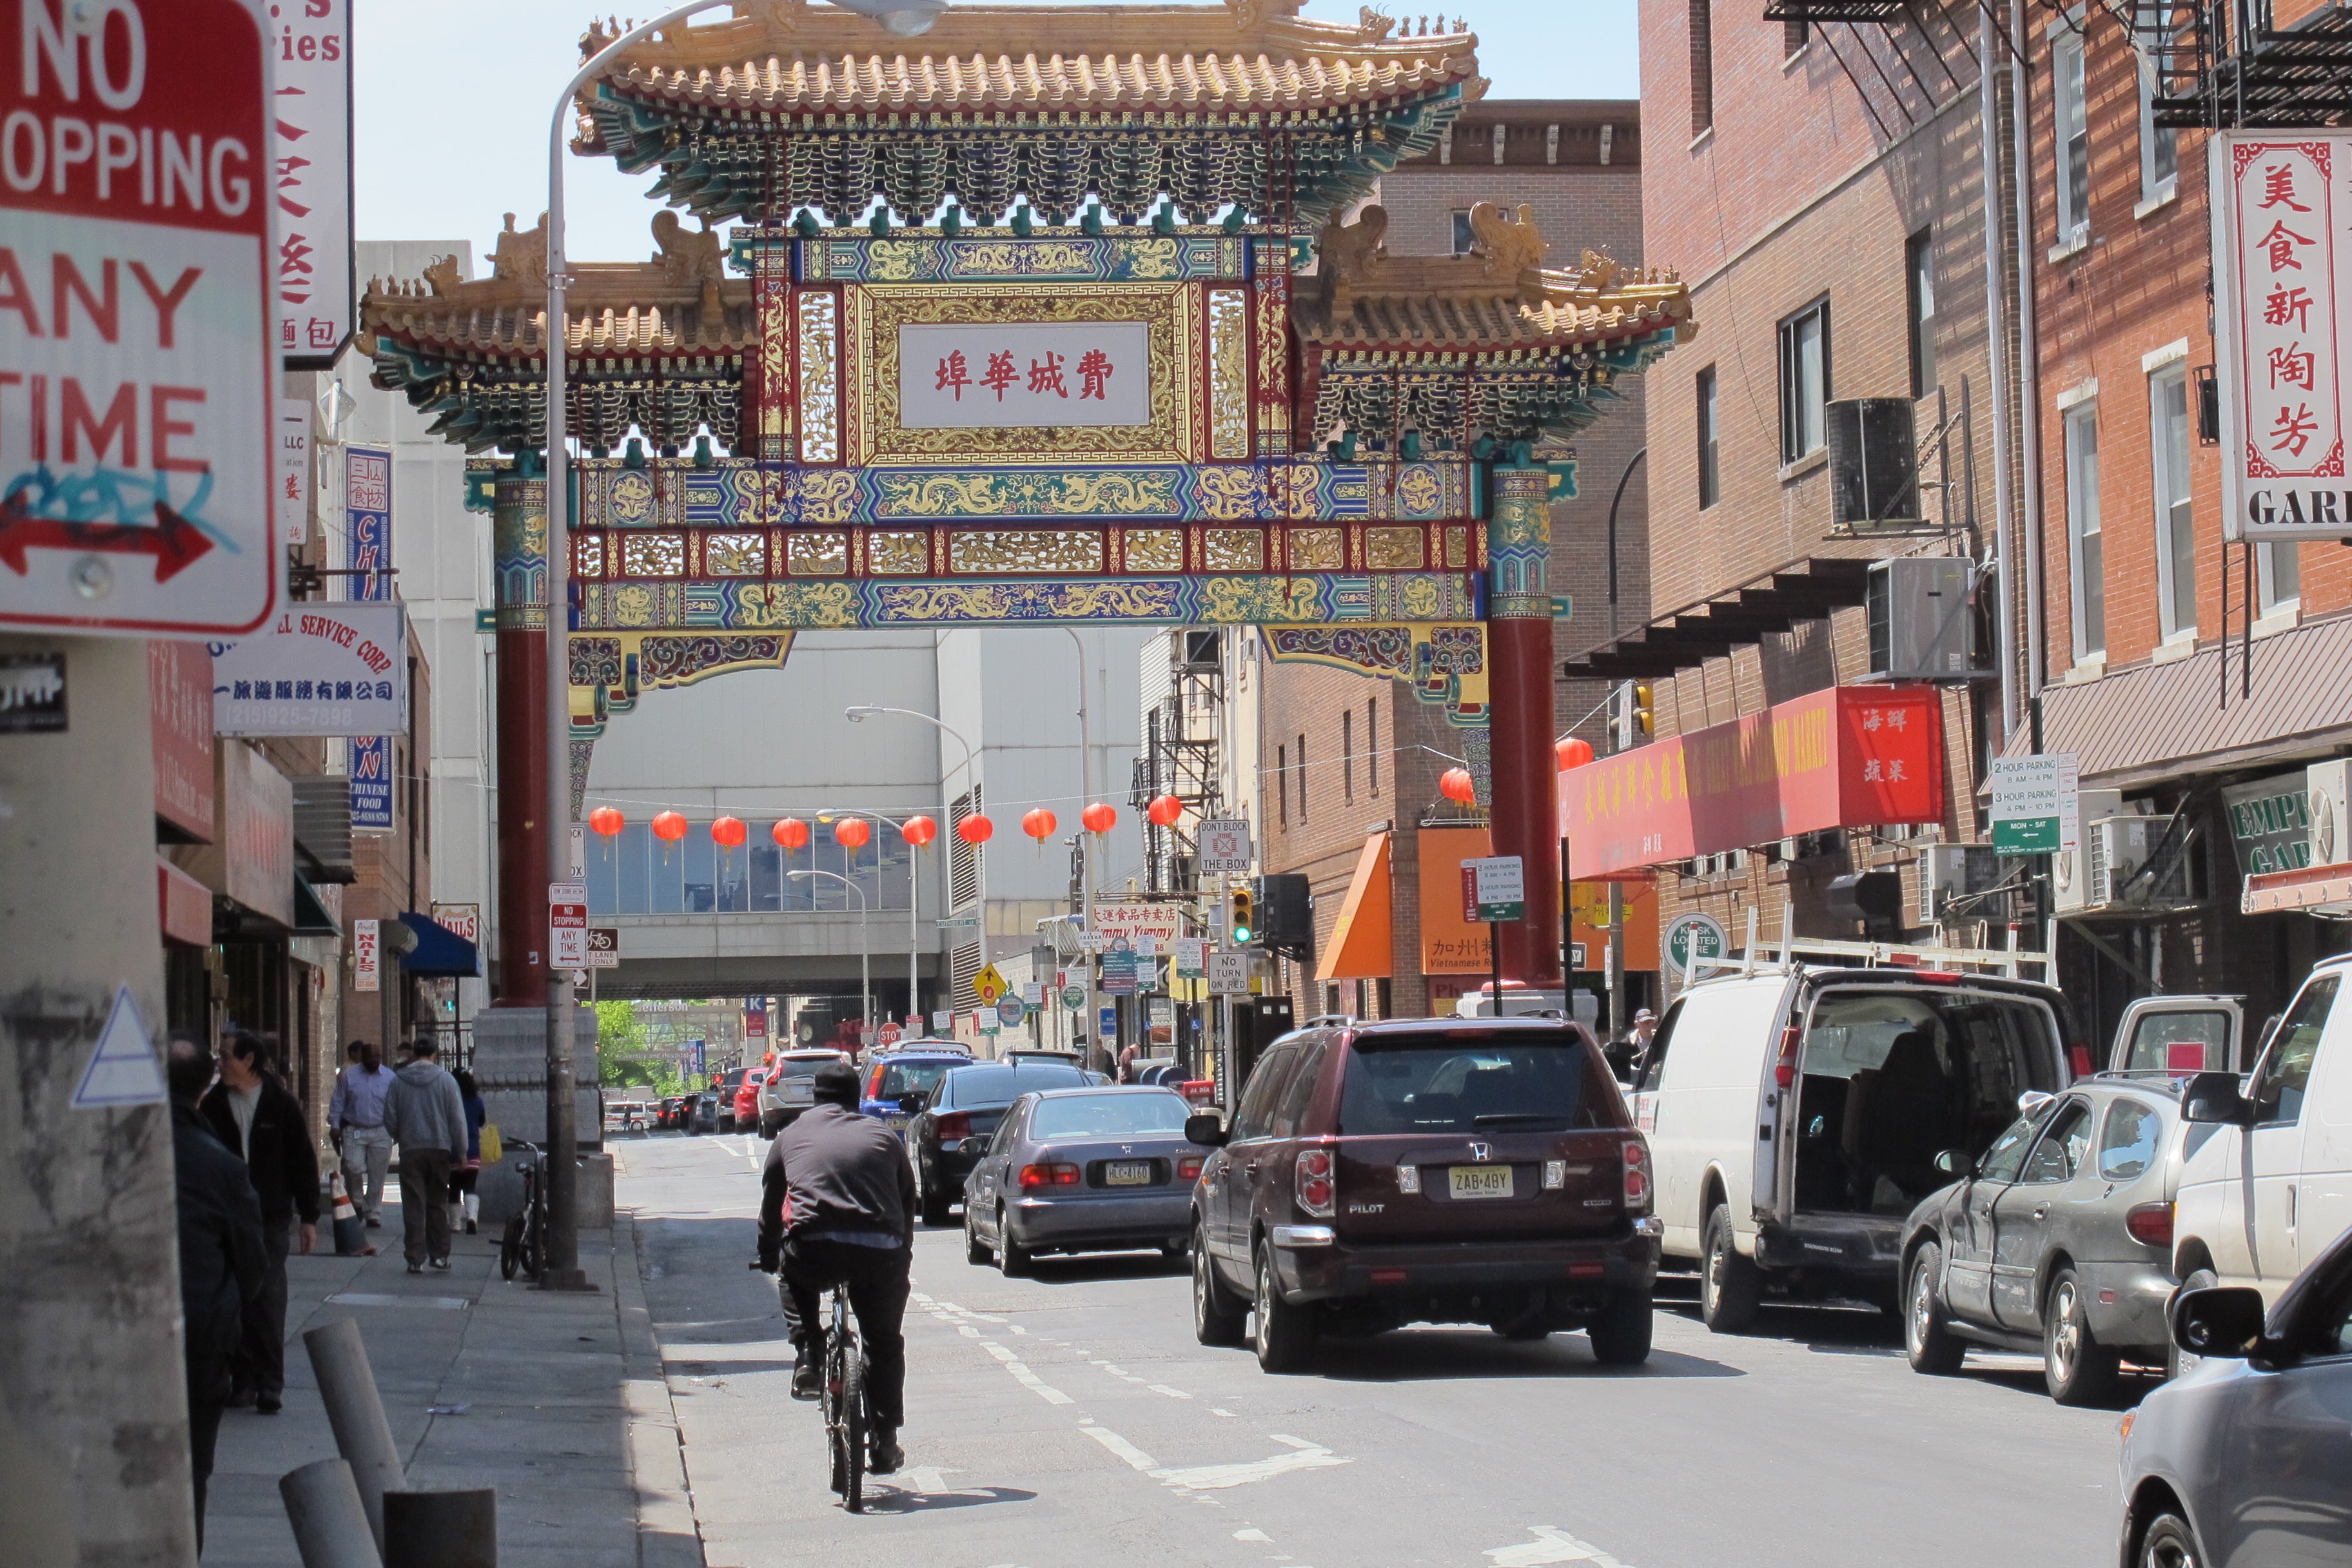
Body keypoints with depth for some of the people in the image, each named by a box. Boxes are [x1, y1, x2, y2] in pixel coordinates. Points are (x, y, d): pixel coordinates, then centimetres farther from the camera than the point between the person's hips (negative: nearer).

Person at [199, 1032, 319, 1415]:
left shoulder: (282, 1105, 1)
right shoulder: (214, 1105, 7)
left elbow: (303, 1162, 5)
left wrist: (308, 1217, 3)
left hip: (271, 1219, -2)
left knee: (269, 1300, -6)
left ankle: (270, 1383, -3)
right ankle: (243, 1379, 10)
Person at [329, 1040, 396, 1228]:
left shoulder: (389, 1077, 4)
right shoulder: (348, 1075, 3)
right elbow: (338, 1102, 6)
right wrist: (335, 1125, -1)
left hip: (381, 1133, 1)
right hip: (354, 1131, -1)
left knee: (377, 1177, 3)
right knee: (354, 1168, -15)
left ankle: (373, 1214, 12)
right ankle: (356, 1202, 10)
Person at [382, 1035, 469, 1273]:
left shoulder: (398, 1081, -1)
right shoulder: (446, 1080, -2)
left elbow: (389, 1119, 2)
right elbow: (458, 1120, -1)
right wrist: (460, 1153, 6)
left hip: (410, 1150, 0)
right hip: (440, 1149, 0)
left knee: (413, 1207, 1)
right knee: (438, 1205, 12)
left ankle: (416, 1259, -2)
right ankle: (440, 1254, 13)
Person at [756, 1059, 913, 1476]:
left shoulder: (792, 1136, 19)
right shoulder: (882, 1136, 21)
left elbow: (770, 1205, 25)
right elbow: (908, 1200, 25)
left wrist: (768, 1256, 39)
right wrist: (901, 1254, 38)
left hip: (814, 1252, -1)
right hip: (880, 1250, 1)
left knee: (794, 1278, 35)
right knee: (884, 1343, 20)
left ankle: (808, 1358, 17)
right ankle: (885, 1444, 16)